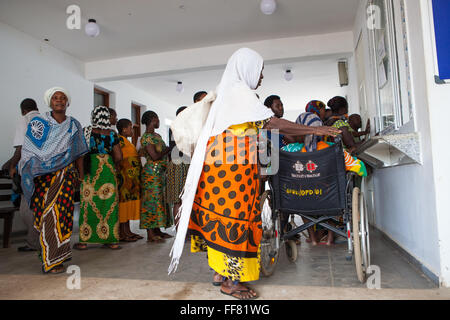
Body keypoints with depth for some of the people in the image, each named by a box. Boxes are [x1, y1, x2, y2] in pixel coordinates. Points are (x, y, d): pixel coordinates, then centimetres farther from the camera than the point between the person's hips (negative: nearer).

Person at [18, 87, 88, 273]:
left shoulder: (74, 125, 11)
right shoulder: (38, 123, 6)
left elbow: (78, 153, 13)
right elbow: (28, 151, 3)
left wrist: (80, 174, 10)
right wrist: (28, 174, -7)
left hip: (66, 176, 1)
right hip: (43, 176, -1)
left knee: (63, 212, -3)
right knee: (46, 215, -3)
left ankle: (60, 254, 9)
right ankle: (50, 261, 8)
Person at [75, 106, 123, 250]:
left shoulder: (86, 131, -2)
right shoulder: (111, 133, 2)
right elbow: (118, 157, 0)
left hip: (90, 169, -1)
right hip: (108, 170, 1)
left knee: (88, 202, 5)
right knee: (109, 202, 7)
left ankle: (84, 241, 12)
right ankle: (111, 240, 11)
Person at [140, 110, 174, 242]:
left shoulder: (157, 136, 17)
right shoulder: (146, 137, -12)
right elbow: (155, 156, -18)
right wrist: (170, 149, -11)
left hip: (160, 172, 9)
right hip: (152, 172, -9)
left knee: (159, 200, 12)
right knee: (152, 201, -7)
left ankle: (157, 231, 20)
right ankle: (150, 235, -1)